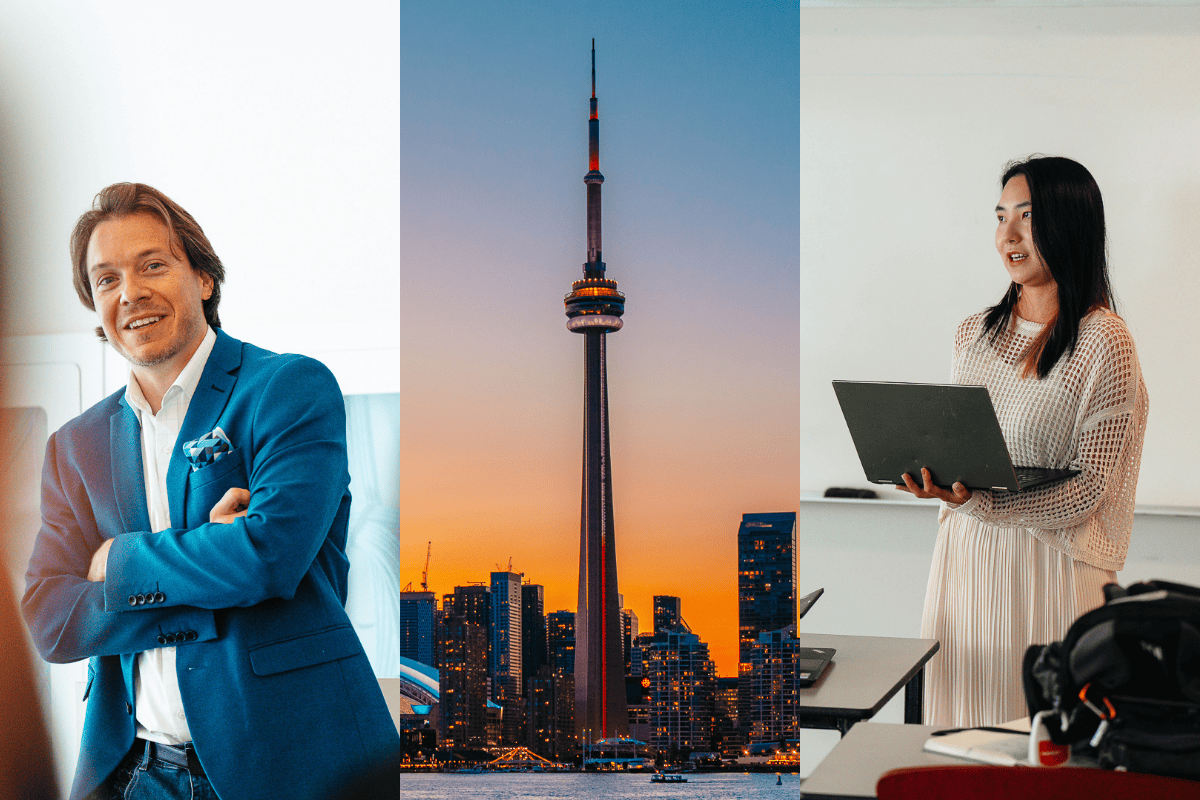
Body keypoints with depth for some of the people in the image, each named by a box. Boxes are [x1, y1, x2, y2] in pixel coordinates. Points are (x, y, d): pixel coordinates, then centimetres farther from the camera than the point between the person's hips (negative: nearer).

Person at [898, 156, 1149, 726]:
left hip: (1050, 566, -5)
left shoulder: (1104, 342, -7)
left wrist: (984, 503, -23)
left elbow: (1090, 485, -12)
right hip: (963, 556, 6)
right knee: (963, 734, 7)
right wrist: (930, 474, -1)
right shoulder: (975, 334, 13)